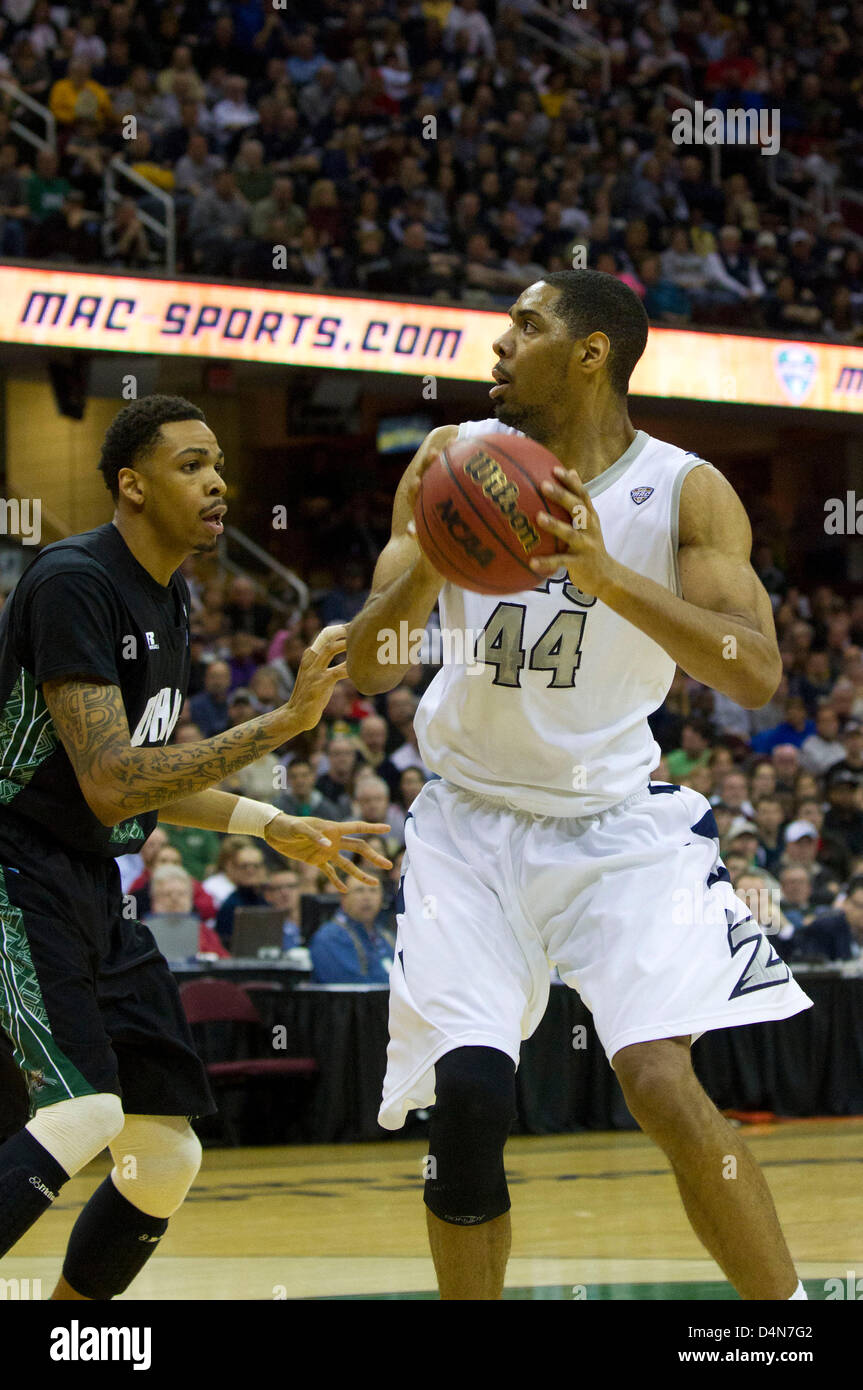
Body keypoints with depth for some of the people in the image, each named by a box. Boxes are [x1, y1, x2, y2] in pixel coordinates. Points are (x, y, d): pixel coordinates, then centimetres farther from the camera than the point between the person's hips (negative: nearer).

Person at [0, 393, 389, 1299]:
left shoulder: (169, 602, 11)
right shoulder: (72, 582, -18)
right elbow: (110, 785, -25)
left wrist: (276, 828, 16)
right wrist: (286, 721, -27)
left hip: (91, 890, 10)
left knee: (166, 1157, 7)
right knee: (84, 1115, -29)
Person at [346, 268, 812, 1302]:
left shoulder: (686, 492, -9)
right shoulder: (457, 463, -3)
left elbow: (756, 673, -22)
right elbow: (367, 669, -6)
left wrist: (605, 574, -34)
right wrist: (424, 563, -27)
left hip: (616, 820, -2)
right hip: (470, 818, 2)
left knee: (662, 1083, -20)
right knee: (467, 1096, -13)